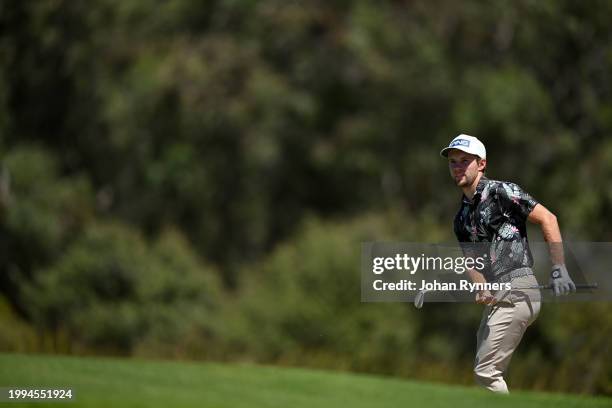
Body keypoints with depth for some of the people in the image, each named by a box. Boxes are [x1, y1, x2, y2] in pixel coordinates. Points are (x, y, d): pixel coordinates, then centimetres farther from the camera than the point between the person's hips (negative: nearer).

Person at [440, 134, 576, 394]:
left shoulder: (500, 192, -3)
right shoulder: (462, 218, 20)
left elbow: (547, 218, -8)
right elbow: (472, 262, 14)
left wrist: (559, 270, -15)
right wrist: (482, 292, -8)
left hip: (517, 292, -9)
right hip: (496, 300, 9)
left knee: (486, 372, -13)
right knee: (484, 371, 11)